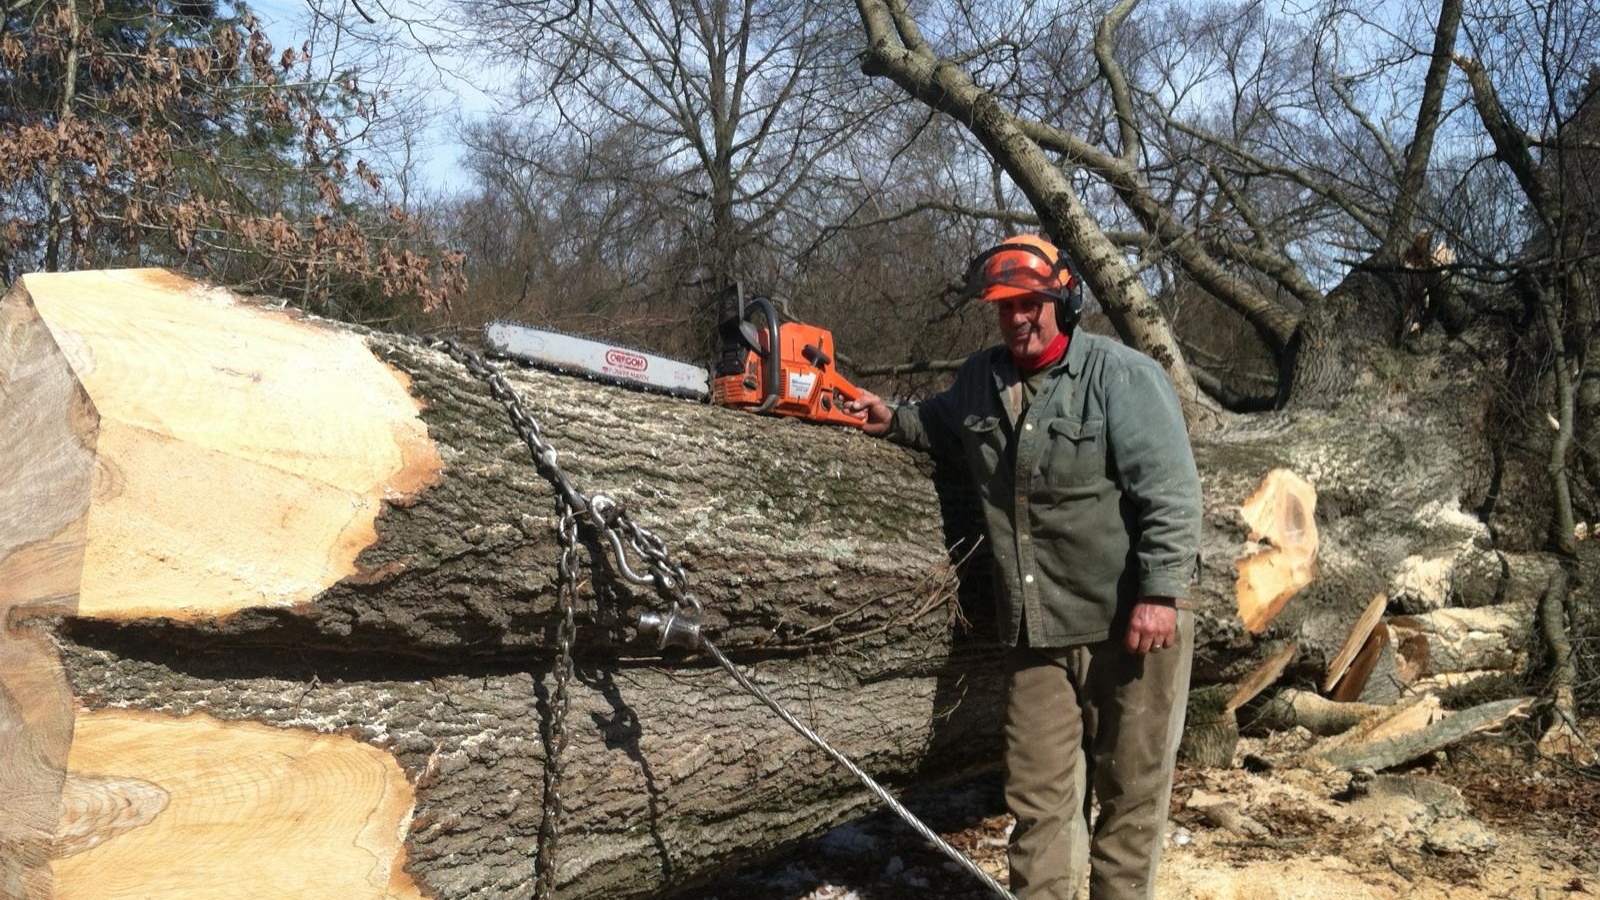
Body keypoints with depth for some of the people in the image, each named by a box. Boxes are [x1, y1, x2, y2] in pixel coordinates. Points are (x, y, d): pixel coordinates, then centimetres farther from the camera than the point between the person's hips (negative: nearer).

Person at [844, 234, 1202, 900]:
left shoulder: (1123, 376, -10)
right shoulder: (980, 379, 9)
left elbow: (1171, 494, -14)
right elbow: (943, 423, 32)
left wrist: (1160, 595, -19)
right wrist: (892, 420, 14)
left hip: (1130, 623, -5)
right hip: (1036, 629, 5)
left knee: (1130, 789, 9)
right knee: (1037, 794, 9)